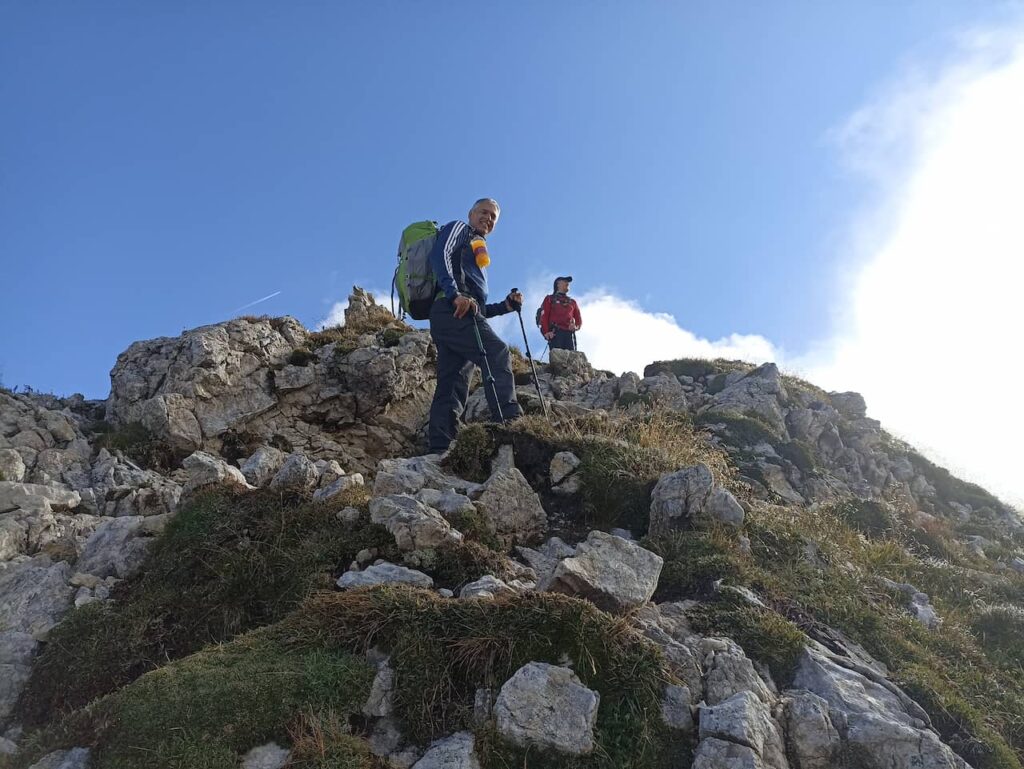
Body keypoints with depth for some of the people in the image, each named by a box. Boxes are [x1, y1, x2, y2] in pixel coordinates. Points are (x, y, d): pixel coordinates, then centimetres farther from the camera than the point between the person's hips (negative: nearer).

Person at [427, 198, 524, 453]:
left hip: (463, 311, 9)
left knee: (452, 387, -2)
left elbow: (479, 309, 33)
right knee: (498, 353, -24)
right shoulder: (459, 228, 15)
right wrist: (455, 294, -21)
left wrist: (506, 305, 17)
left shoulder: (478, 255, 38)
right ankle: (508, 420, -38)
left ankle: (439, 449, -8)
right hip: (452, 310, -9)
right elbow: (439, 256, -8)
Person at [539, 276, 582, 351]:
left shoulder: (572, 302, 31)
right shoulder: (550, 299, 20)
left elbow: (578, 319, 24)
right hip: (555, 333, -3)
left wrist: (576, 326, -2)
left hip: (569, 333, 3)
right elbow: (544, 316, 7)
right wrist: (546, 332, -10)